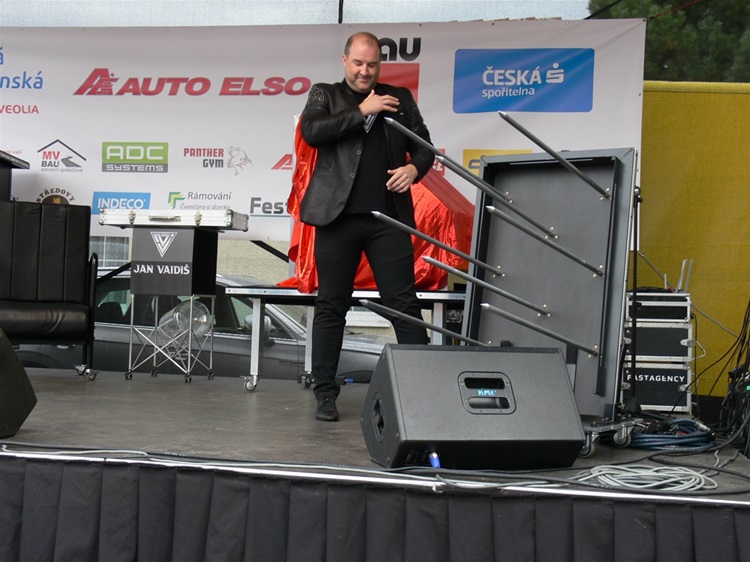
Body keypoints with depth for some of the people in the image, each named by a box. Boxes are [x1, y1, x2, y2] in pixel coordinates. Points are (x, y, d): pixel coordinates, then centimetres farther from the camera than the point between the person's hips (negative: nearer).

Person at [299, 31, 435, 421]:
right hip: (338, 214, -1)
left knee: (404, 303, 0)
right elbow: (310, 131, -7)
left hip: (388, 216, 1)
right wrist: (362, 112, -9)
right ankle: (325, 393, 12)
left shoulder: (399, 98, 16)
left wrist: (415, 168, -4)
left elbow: (423, 145, 17)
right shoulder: (325, 94, 11)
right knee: (331, 304, 4)